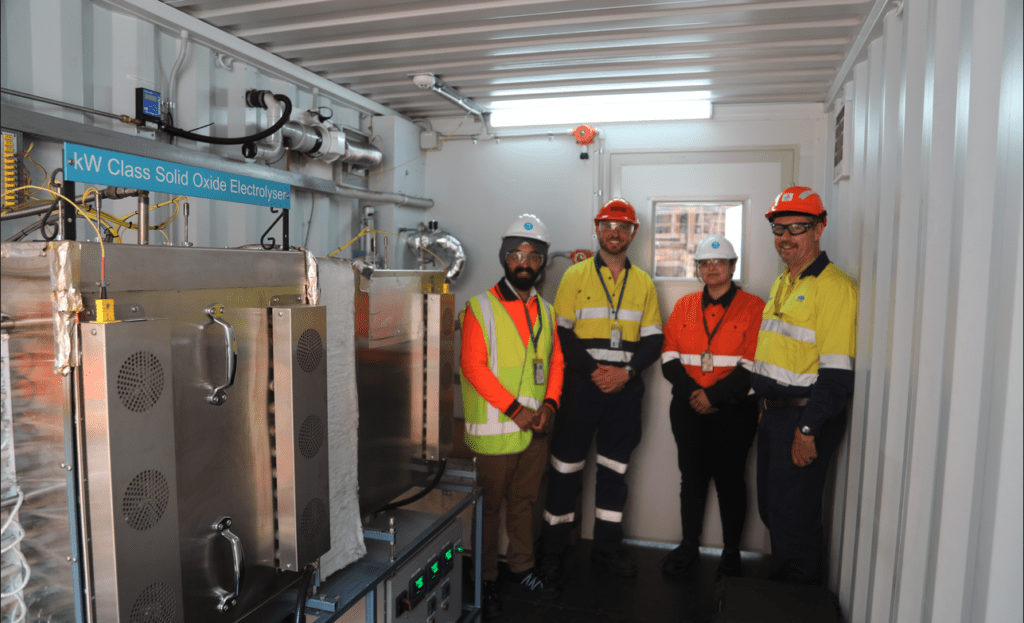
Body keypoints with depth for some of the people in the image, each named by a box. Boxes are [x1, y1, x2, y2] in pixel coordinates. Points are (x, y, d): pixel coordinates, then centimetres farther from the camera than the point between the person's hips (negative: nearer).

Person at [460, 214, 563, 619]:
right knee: (489, 506, 7)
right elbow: (473, 366, -14)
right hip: (494, 430, -5)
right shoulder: (481, 307, -8)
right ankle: (485, 581, 24)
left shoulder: (545, 311, 10)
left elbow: (555, 362, 11)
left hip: (535, 429, 5)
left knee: (524, 501, 18)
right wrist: (515, 409, -18)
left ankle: (522, 568, 35)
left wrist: (548, 406, -4)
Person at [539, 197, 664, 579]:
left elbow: (653, 339, 7)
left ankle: (607, 547, 26)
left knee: (615, 469, 12)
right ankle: (553, 548, 18)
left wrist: (627, 372, -9)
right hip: (582, 385, -3)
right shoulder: (575, 276, 2)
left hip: (625, 387, 3)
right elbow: (561, 333, -4)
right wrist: (593, 371, -14)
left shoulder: (643, 283, 10)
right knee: (567, 467, 3)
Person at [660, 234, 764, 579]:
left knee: (730, 478, 6)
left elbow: (753, 364, -9)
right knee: (692, 476, 12)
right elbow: (669, 356, 5)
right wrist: (691, 393, -8)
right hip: (688, 408, 3)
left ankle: (731, 552, 23)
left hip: (734, 409, -3)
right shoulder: (684, 306, 11)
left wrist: (714, 395, -15)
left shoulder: (753, 307, -2)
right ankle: (688, 546, 26)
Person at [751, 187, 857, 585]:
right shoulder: (782, 284, 14)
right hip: (772, 416, 9)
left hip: (804, 419, -9)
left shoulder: (834, 286, -15)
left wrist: (808, 429, -22)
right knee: (770, 510, 19)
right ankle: (778, 587, 38)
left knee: (793, 518, 2)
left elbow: (837, 372, -21)